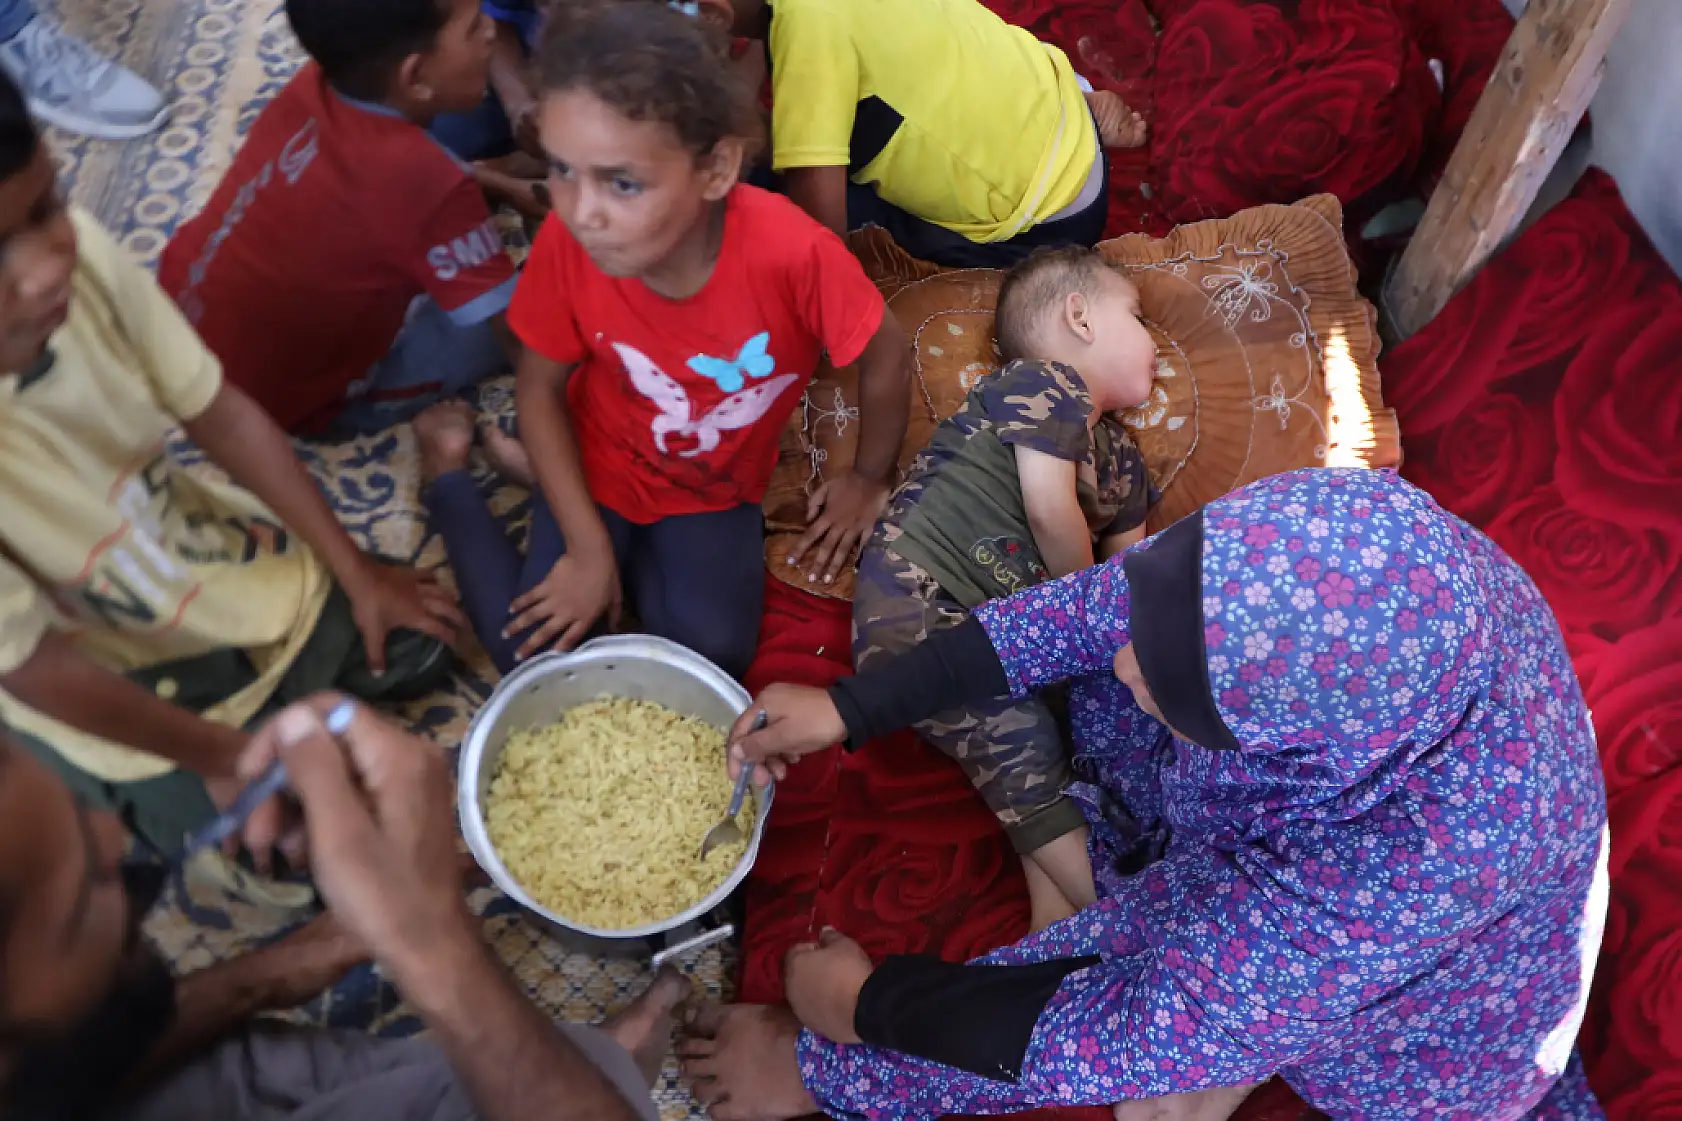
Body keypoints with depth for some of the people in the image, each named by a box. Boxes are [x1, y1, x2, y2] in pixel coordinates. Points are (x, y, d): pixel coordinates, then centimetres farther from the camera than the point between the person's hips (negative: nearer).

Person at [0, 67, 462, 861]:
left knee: (415, 654, 11)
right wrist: (223, 754, -10)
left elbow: (221, 414, -12)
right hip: (125, 694, -4)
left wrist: (358, 572, -3)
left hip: (225, 560, 4)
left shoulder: (74, 247, -28)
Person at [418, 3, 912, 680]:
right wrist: (588, 546, -14)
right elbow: (539, 388, -12)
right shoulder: (567, 242, -28)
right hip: (599, 465, 0)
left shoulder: (791, 251, -37)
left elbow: (886, 357, -18)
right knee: (532, 651, -7)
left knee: (715, 657, -16)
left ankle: (645, 552, 14)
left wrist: (869, 480, -2)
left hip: (716, 488, 0)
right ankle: (448, 472, 18)